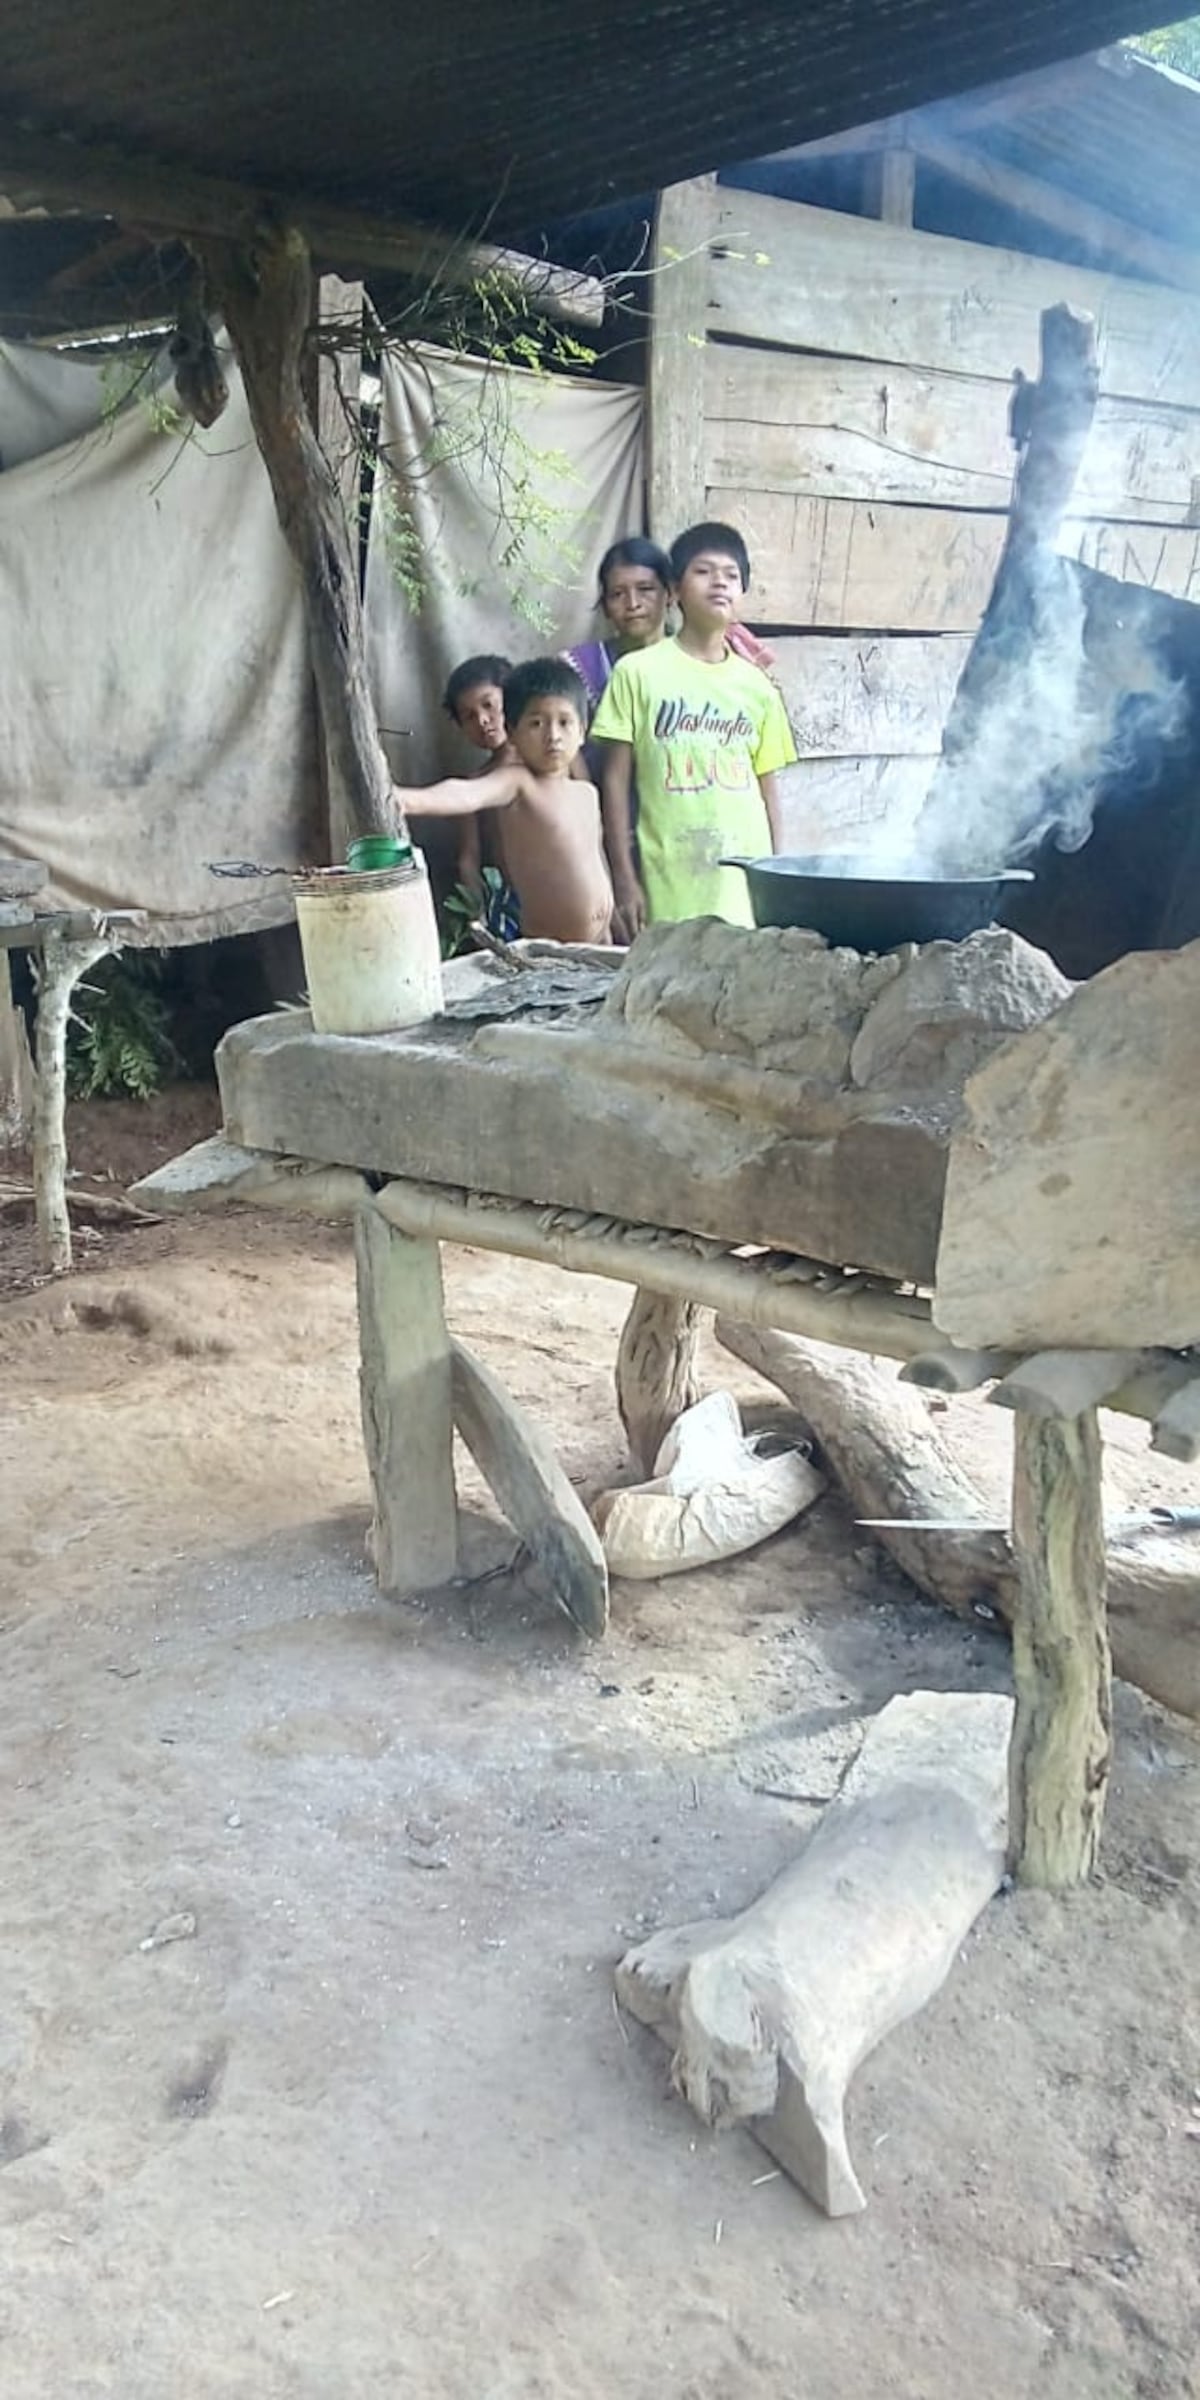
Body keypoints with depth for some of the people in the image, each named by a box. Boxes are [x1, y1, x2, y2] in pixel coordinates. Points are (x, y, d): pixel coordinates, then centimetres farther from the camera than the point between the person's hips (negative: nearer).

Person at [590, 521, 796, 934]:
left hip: (746, 886, 3)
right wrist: (624, 877, -6)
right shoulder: (638, 671, 0)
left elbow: (767, 788, 13)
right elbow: (616, 779, 0)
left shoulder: (756, 685, 9)